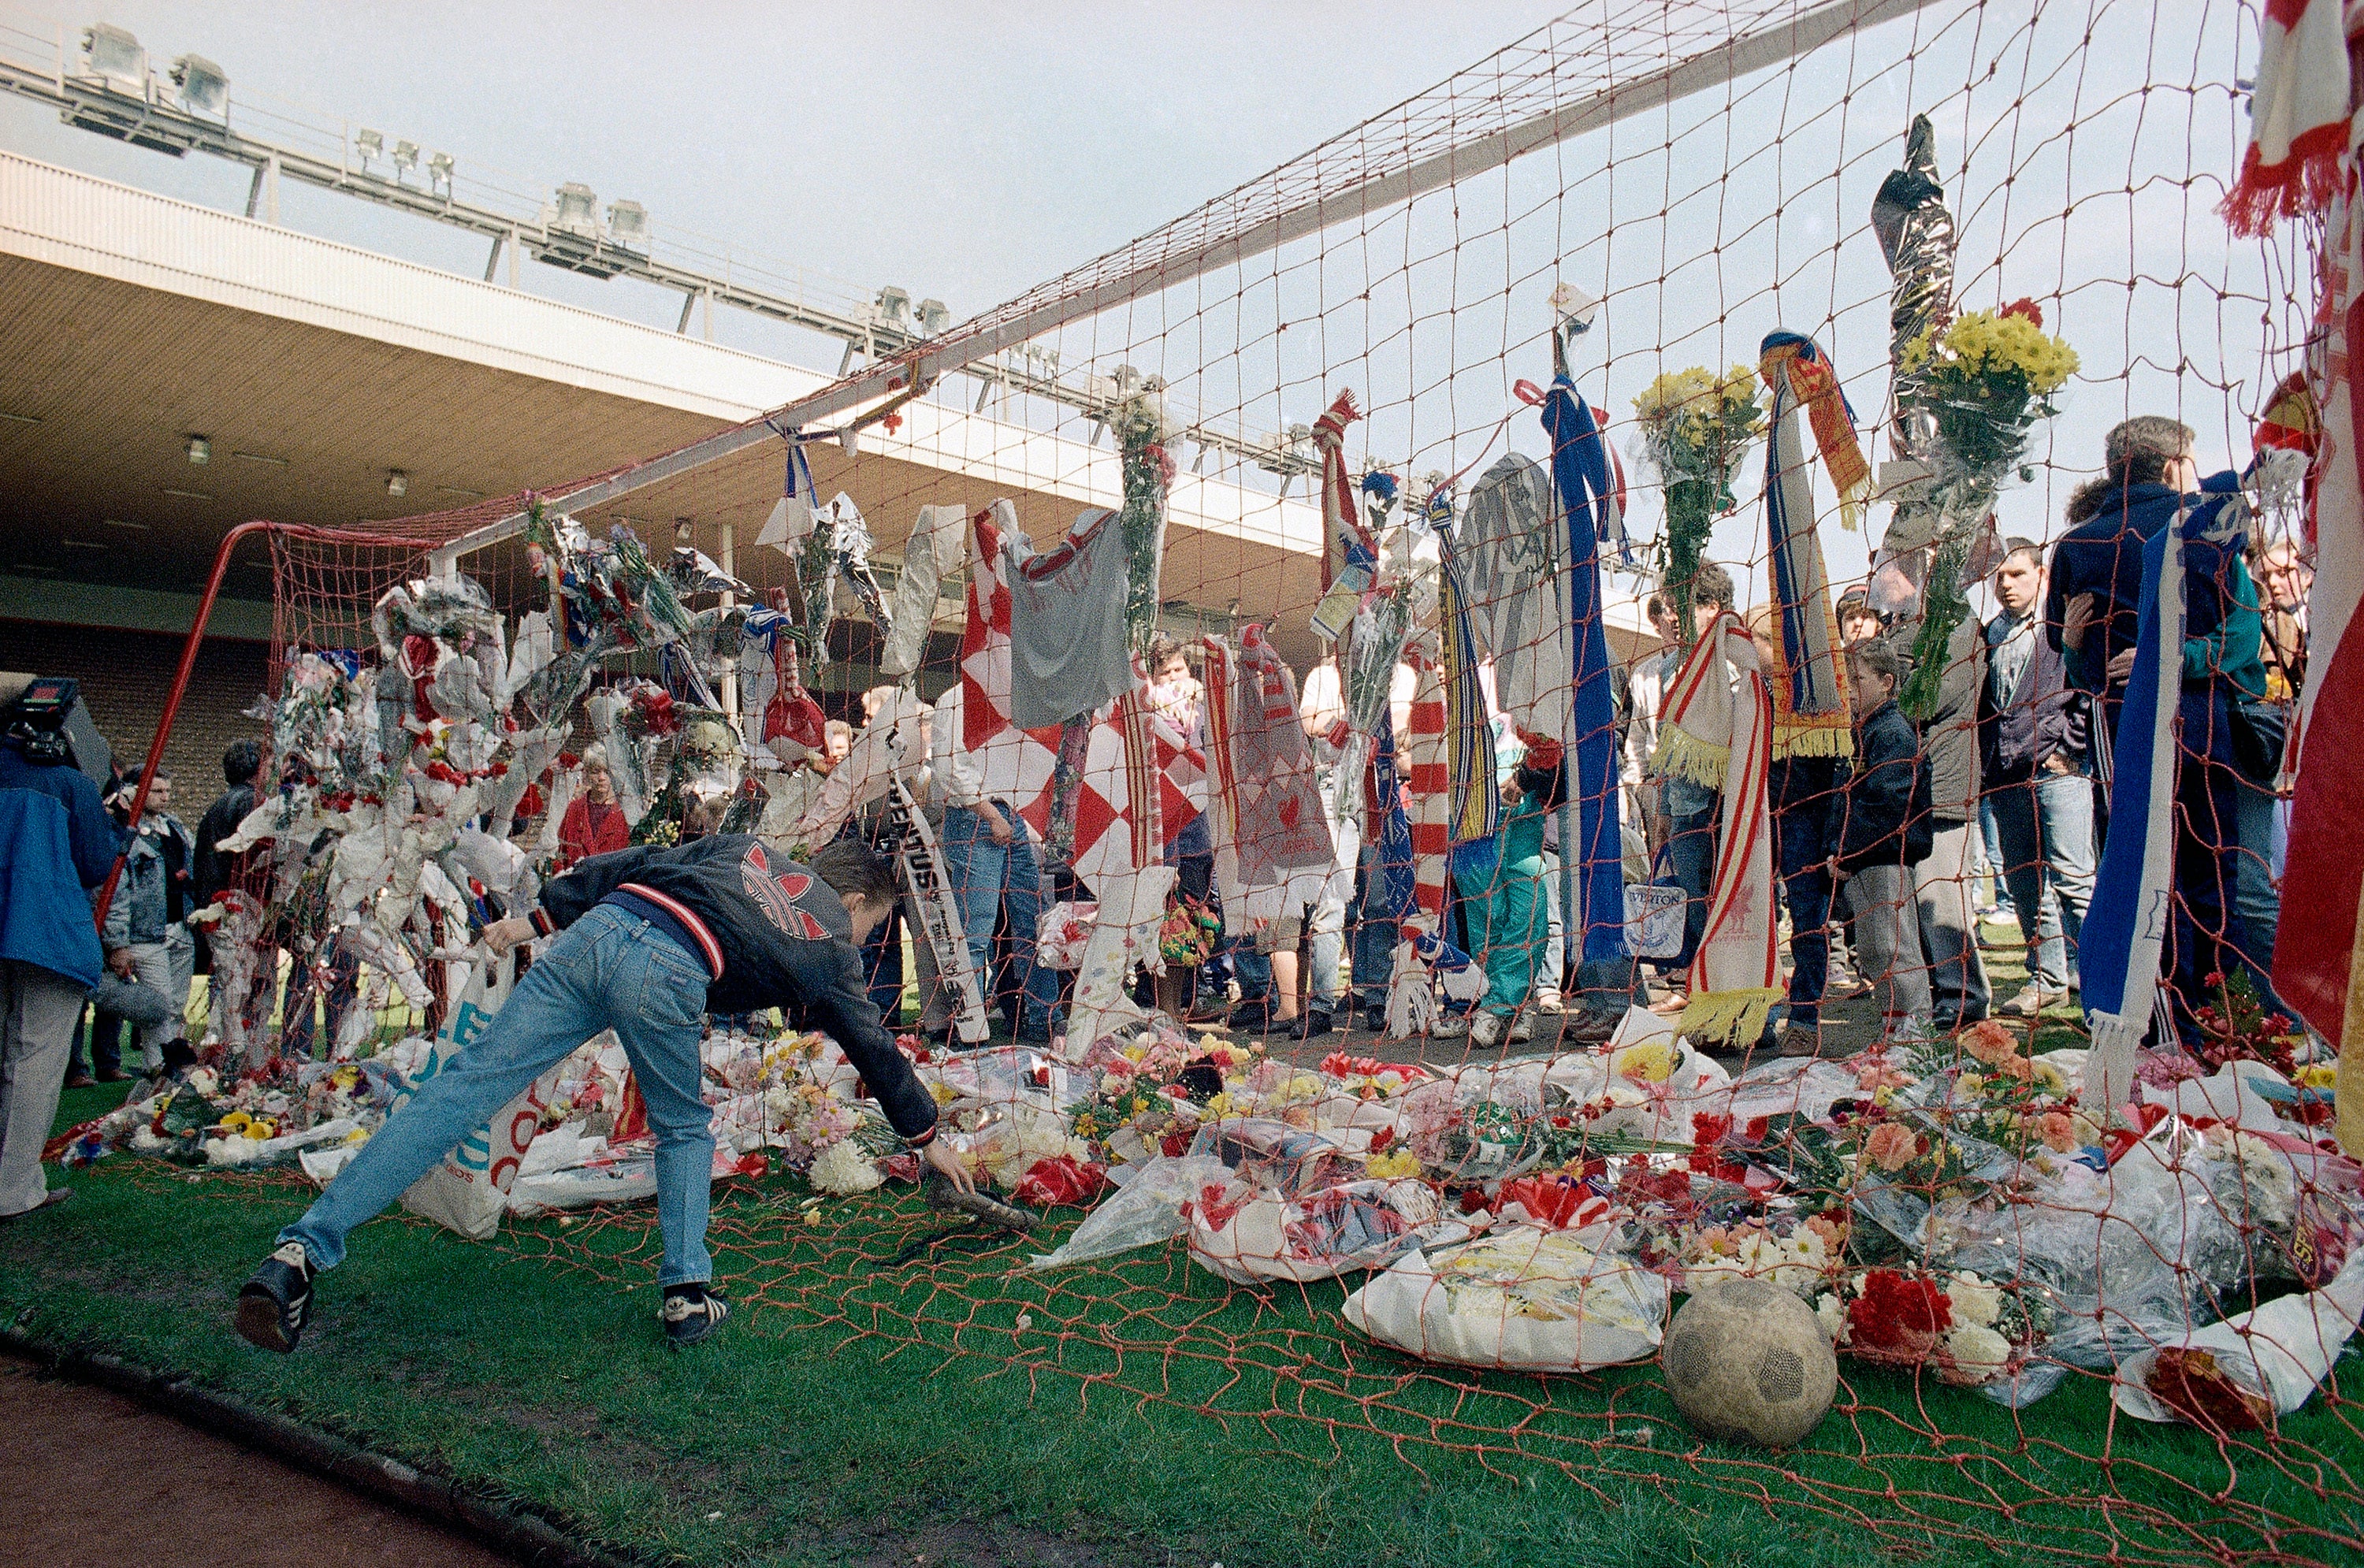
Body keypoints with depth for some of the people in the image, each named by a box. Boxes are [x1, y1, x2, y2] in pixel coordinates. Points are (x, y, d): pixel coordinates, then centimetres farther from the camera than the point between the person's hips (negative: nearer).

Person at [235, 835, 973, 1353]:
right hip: (668, 973, -4)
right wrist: (928, 1138, 40)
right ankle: (687, 1293, 12)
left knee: (465, 1085, -1)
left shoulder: (740, 848, 34)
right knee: (685, 1129, 20)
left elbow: (630, 865, 26)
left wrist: (537, 918, 27)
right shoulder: (831, 948, 22)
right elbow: (876, 1050, 29)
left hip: (597, 929, 4)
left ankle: (304, 1249, -5)